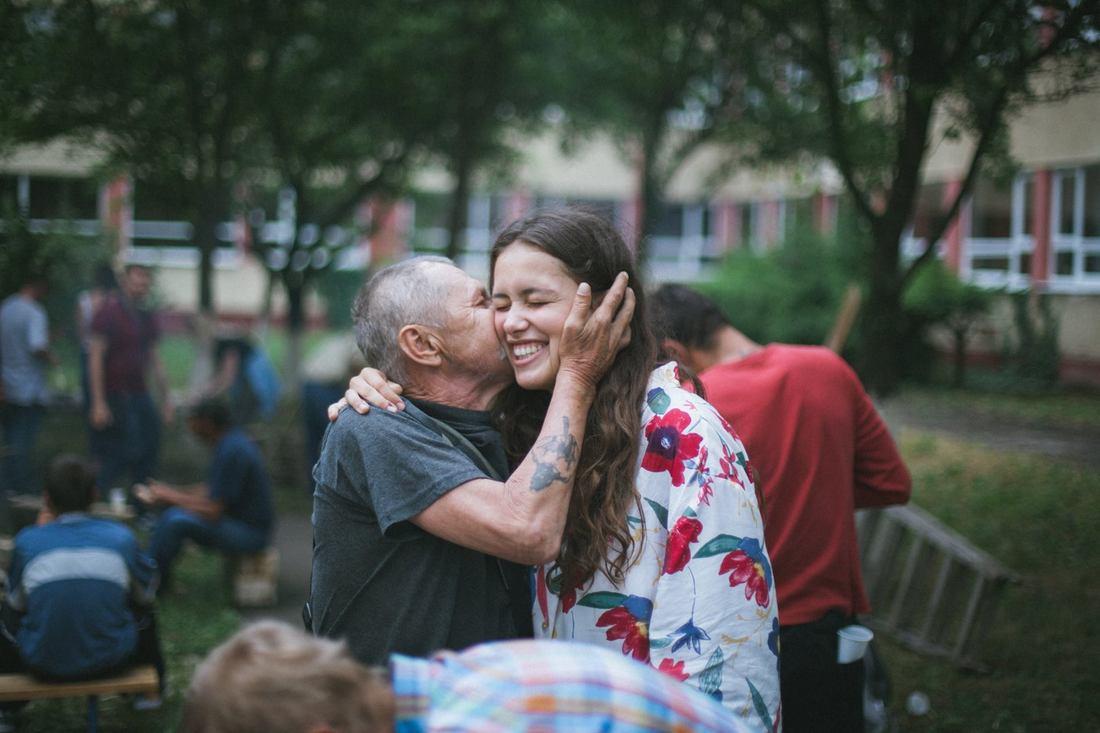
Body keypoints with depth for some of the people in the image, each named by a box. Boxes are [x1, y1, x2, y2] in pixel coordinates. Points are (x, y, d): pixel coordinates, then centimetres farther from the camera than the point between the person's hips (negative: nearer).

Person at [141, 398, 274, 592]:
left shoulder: (232, 451, -23)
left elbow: (213, 511, -23)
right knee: (172, 512, 10)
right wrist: (171, 492, 6)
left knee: (176, 520, -22)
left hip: (250, 531, -10)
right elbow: (211, 490, 16)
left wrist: (172, 496, -10)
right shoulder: (233, 441, 7)